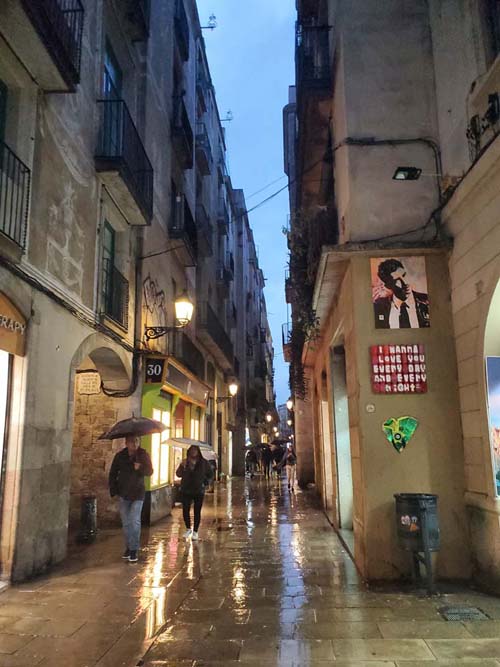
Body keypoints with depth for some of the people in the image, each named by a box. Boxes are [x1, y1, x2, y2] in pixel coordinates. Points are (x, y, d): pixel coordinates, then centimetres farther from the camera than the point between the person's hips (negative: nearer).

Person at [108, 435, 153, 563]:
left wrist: (140, 468, -26)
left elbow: (149, 471, -5)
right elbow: (112, 474, 4)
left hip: (138, 494, -2)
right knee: (126, 522, 10)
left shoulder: (143, 454, -7)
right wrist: (113, 490, -3)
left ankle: (134, 550, 0)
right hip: (123, 494, 2)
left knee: (134, 521, -9)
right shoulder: (120, 456, -5)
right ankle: (128, 547, 25)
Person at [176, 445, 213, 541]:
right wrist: (182, 466, -21)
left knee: (197, 512, 3)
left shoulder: (204, 463, 0)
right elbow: (178, 474, -5)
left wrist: (206, 483, -1)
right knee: (185, 510, -2)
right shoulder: (185, 462, 2)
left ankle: (195, 531, 15)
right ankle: (188, 529, 20)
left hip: (199, 491, -1)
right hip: (186, 491, 1)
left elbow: (210, 474, 10)